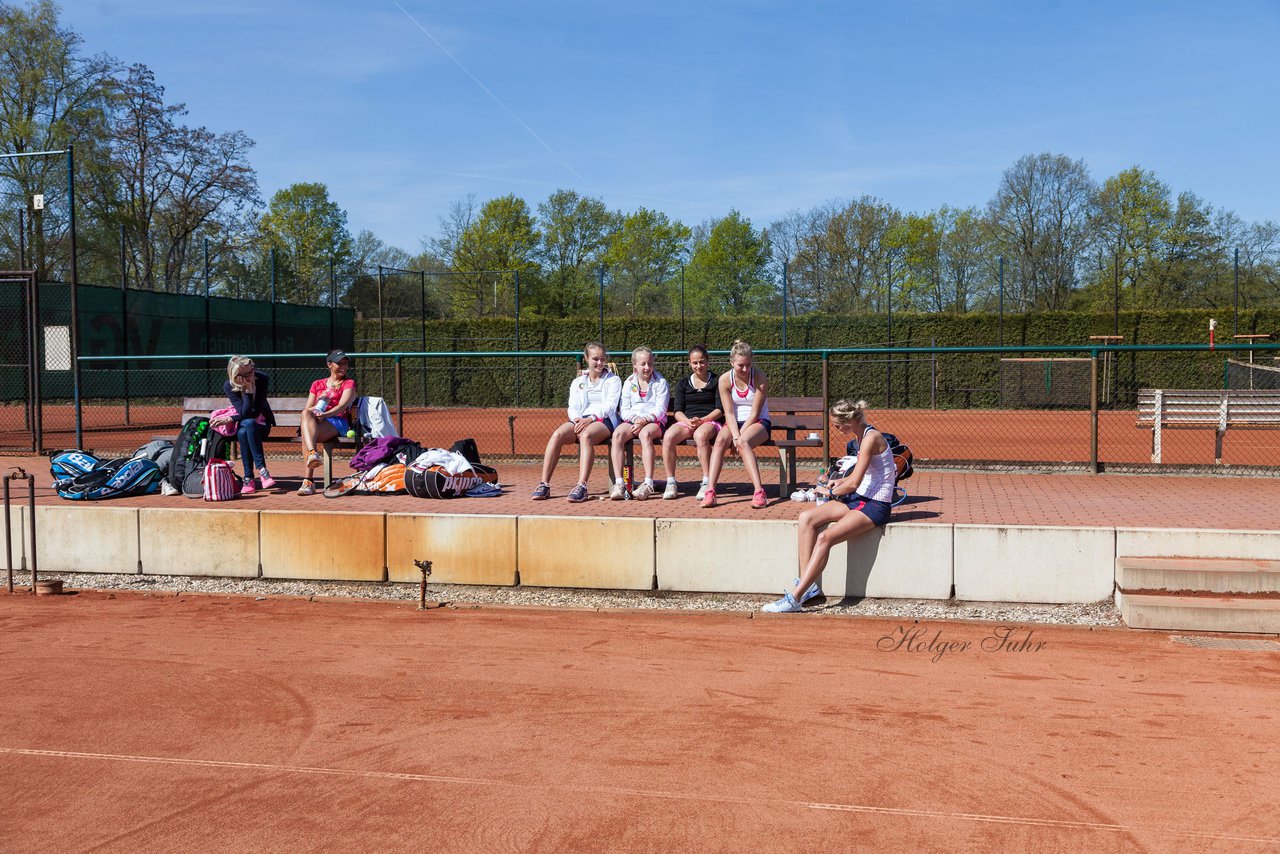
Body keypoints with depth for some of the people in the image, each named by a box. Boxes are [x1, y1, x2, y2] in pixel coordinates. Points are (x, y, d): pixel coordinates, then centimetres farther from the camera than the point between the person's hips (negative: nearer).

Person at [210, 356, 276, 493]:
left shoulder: (262, 379, -18)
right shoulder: (228, 386, -14)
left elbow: (256, 412, -20)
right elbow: (244, 412, -24)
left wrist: (229, 419, -23)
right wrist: (248, 390, -31)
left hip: (261, 424, -1)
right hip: (240, 423, 1)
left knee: (248, 424, -37)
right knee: (242, 432, -37)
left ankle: (248, 478, -39)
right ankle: (261, 468, -38)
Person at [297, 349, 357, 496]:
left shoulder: (349, 383, 15)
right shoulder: (317, 384, 27)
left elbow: (342, 406, -4)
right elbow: (307, 409, 16)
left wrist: (324, 415, -22)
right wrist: (317, 405, -9)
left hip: (337, 421, -3)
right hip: (313, 423, 3)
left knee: (306, 433, -35)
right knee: (306, 414, -36)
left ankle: (308, 481, -50)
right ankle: (312, 453, -57)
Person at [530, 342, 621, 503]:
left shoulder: (613, 380, 13)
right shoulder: (577, 382, 24)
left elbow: (609, 405, -2)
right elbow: (573, 407, 12)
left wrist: (590, 419, -18)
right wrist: (577, 420, -13)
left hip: (604, 420, -3)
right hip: (580, 420, 4)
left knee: (586, 435, -39)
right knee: (557, 434, -29)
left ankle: (581, 487, -48)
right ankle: (544, 485, -32)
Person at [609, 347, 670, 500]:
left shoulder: (660, 382, 5)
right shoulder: (629, 383, 15)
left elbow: (660, 410, -4)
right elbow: (625, 410, 9)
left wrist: (645, 420, -20)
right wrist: (635, 419, -13)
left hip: (654, 422, -3)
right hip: (632, 421, 3)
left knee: (645, 433, -39)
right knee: (617, 434, -30)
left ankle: (648, 484, -43)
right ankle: (619, 483, -36)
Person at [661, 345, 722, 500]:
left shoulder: (717, 381, 8)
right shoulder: (683, 384, 17)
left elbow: (719, 410, 0)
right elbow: (678, 411, 8)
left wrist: (701, 420, -17)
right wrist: (688, 421, -15)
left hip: (711, 421, -3)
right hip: (686, 421, 3)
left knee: (700, 435, -40)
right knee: (668, 436, -30)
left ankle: (707, 483, -35)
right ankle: (671, 483, -24)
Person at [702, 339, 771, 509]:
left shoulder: (760, 378, -12)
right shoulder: (725, 379, -5)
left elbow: (755, 413, -13)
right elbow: (729, 413, -8)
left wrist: (740, 436, -20)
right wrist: (735, 435, -23)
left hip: (758, 422, -2)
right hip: (734, 423, 3)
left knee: (744, 442, -35)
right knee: (721, 439, -30)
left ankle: (759, 492, -42)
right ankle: (710, 491, -38)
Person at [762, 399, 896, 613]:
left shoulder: (871, 437, -16)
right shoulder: (862, 436, 13)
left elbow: (853, 484, -18)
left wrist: (830, 492, -1)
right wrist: (840, 481, 12)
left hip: (875, 506, -9)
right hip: (858, 499, 9)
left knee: (825, 537, -26)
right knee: (806, 518, -11)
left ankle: (795, 597, -25)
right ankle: (806, 583, -14)